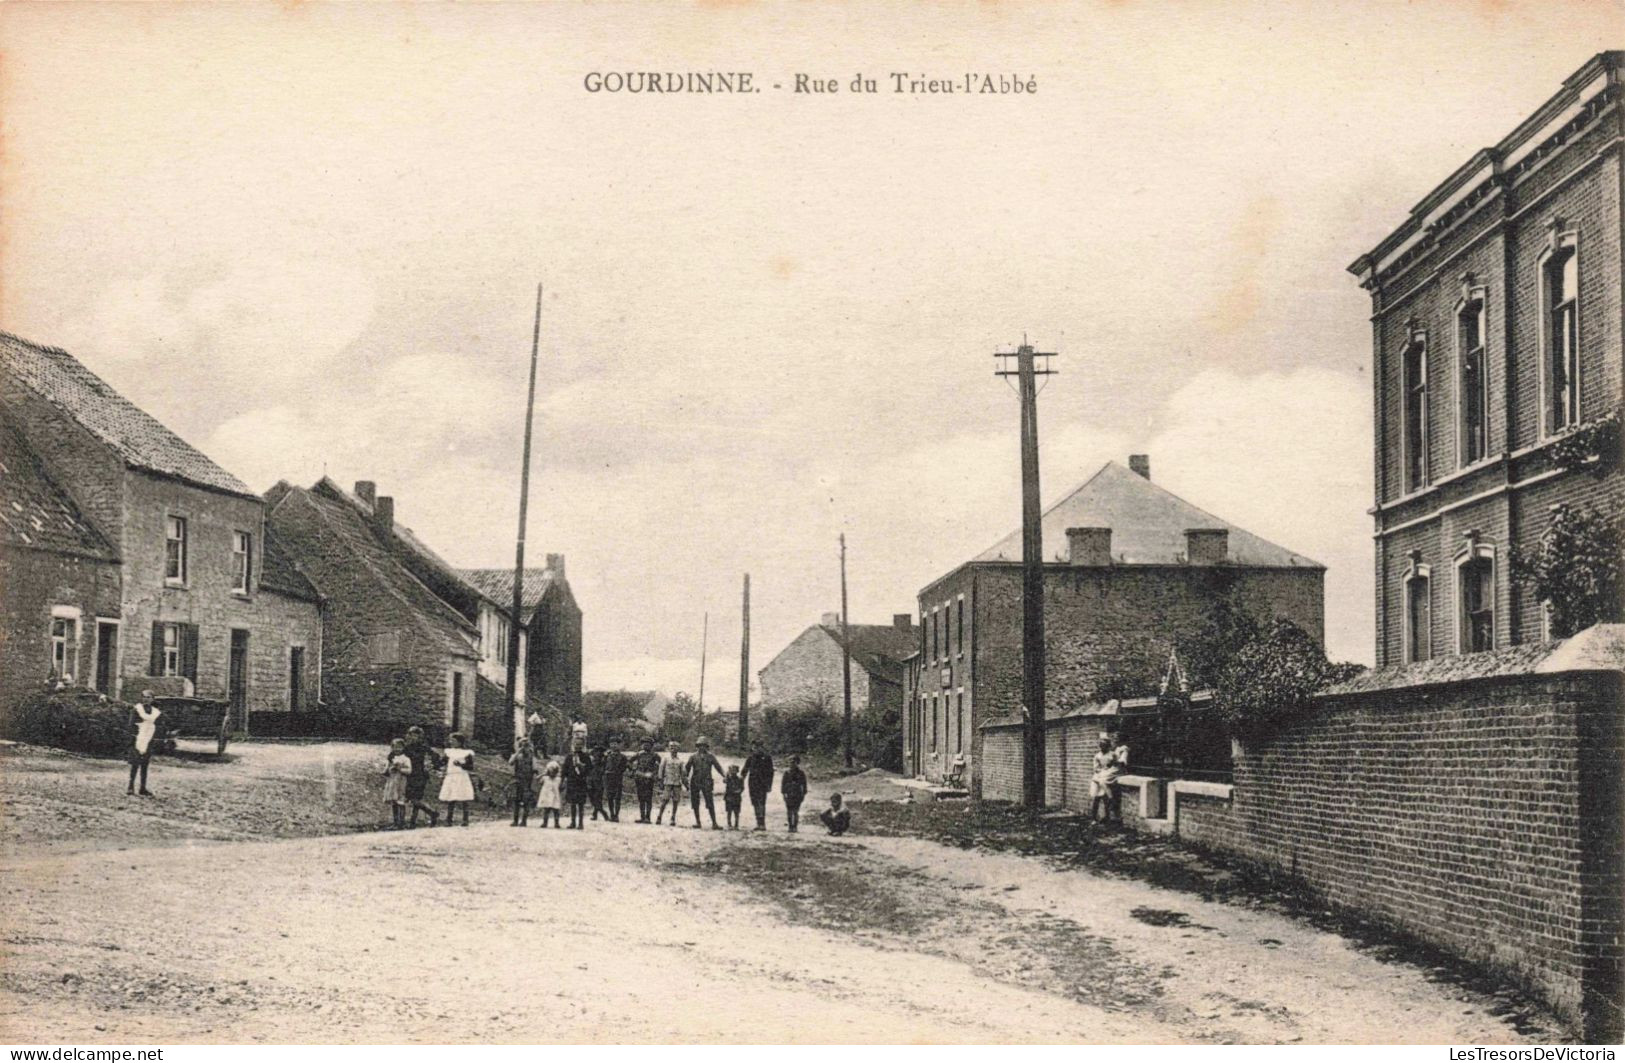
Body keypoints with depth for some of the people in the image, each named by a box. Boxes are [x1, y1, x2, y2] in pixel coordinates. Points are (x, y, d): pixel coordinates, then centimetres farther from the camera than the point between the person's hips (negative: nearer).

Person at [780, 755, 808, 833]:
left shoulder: (801, 773, 3)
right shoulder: (787, 772, 4)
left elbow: (804, 784, 7)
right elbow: (783, 783, 5)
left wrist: (803, 794, 4)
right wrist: (783, 793, -1)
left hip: (798, 795, -1)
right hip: (789, 795, 1)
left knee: (795, 811, -6)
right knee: (789, 811, 2)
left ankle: (795, 827, -3)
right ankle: (790, 826, 9)